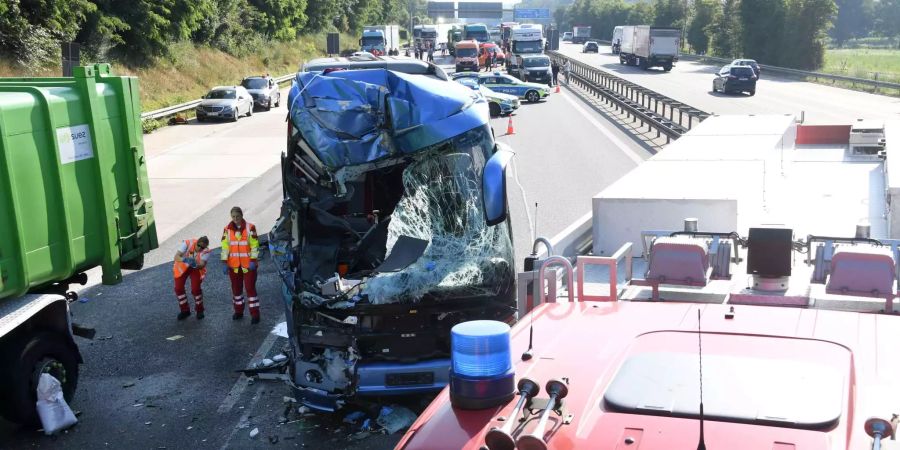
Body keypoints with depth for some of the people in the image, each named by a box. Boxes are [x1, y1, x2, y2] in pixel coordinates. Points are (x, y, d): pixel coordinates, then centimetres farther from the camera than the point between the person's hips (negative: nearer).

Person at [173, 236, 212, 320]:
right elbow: (176, 256, -35)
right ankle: (184, 310, 16)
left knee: (196, 288, -14)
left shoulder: (206, 251, -26)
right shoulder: (187, 243, -31)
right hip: (182, 267, 1)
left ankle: (199, 310, 11)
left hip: (196, 268, -1)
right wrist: (184, 259, -56)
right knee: (178, 288, -5)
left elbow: (202, 264, -31)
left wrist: (196, 265, -54)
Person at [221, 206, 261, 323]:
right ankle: (238, 311, 29)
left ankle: (255, 314, 2)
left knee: (250, 288, -3)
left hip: (248, 265, -4)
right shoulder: (227, 229, 1)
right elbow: (225, 247, 3)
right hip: (233, 265, 4)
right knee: (236, 288, 14)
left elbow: (255, 245, -7)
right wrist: (225, 263, 0)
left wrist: (253, 261, -12)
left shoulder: (250, 228, -8)